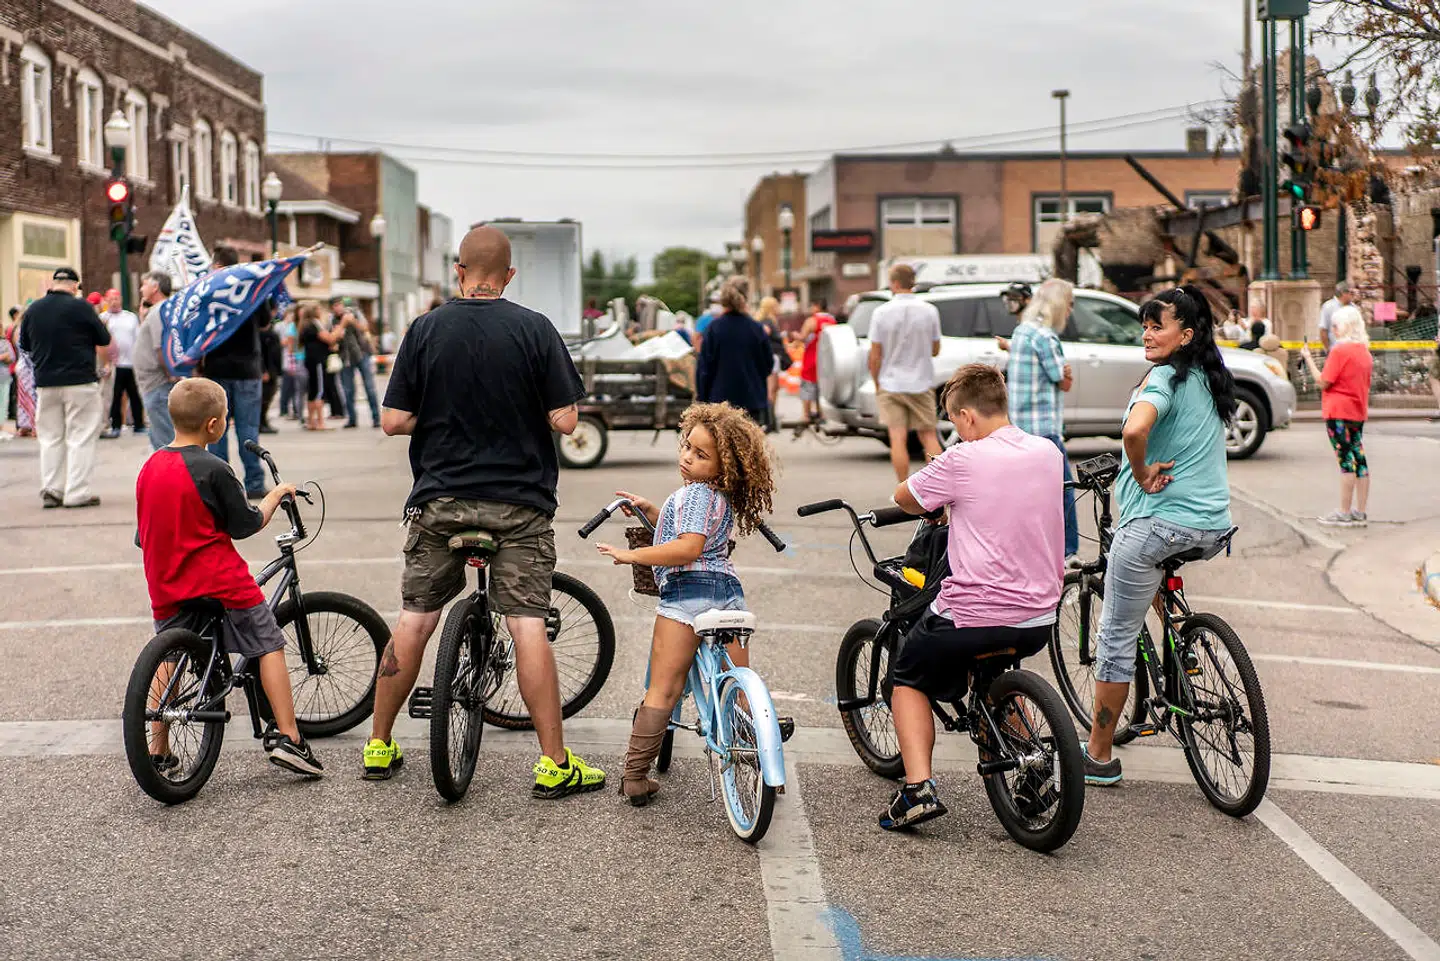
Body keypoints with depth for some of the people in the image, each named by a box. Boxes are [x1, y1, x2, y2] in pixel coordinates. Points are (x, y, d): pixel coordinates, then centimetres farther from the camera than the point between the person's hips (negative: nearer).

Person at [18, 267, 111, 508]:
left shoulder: (33, 309, 4)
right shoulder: (80, 307, -11)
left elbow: (25, 345, 15)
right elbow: (104, 340, -4)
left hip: (45, 383, 5)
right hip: (79, 382, -4)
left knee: (50, 438, 12)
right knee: (80, 437, 1)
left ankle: (51, 491, 11)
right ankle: (77, 493, -1)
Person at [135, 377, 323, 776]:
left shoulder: (149, 468, 6)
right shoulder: (213, 470, -14)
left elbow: (143, 536, 15)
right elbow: (246, 524, -7)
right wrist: (277, 494, 9)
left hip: (166, 585, 6)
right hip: (220, 581, -6)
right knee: (269, 645, 5)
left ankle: (158, 750, 21)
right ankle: (287, 736, 0)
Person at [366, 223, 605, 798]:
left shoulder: (426, 330, -3)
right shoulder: (535, 329, -7)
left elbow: (393, 421, -4)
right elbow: (565, 420, -9)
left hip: (440, 498, 2)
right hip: (519, 501, -2)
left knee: (414, 621, 12)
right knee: (527, 626, -1)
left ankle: (379, 745, 22)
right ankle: (554, 764, 1)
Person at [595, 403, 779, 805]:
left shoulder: (697, 493, -9)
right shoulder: (723, 497, 20)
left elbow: (688, 548, -19)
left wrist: (634, 555, -15)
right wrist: (648, 509, 26)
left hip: (687, 592, -8)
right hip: (729, 591, 9)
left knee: (662, 690, -3)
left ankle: (635, 777, 0)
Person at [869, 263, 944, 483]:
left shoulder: (881, 312, -8)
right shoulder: (929, 311, -3)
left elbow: (875, 356, -6)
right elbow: (935, 350, 6)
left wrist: (877, 384, 7)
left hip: (891, 383, -2)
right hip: (922, 383, 2)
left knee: (898, 439, 1)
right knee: (928, 436, 9)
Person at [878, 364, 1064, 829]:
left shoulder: (963, 461, -14)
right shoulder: (1048, 453, 4)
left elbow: (903, 497, 2)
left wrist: (936, 507, 22)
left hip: (972, 616, -6)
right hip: (1039, 620, 6)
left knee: (910, 680, 18)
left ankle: (918, 787, 0)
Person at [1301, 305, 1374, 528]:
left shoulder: (1339, 350, -13)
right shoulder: (1365, 351, 12)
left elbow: (1323, 382, -13)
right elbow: (1364, 384, 17)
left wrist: (1308, 358, -6)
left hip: (1338, 412, -8)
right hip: (1358, 412, 8)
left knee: (1346, 459, -7)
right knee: (1359, 459, 8)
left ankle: (1345, 514, -5)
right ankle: (1359, 513, 11)